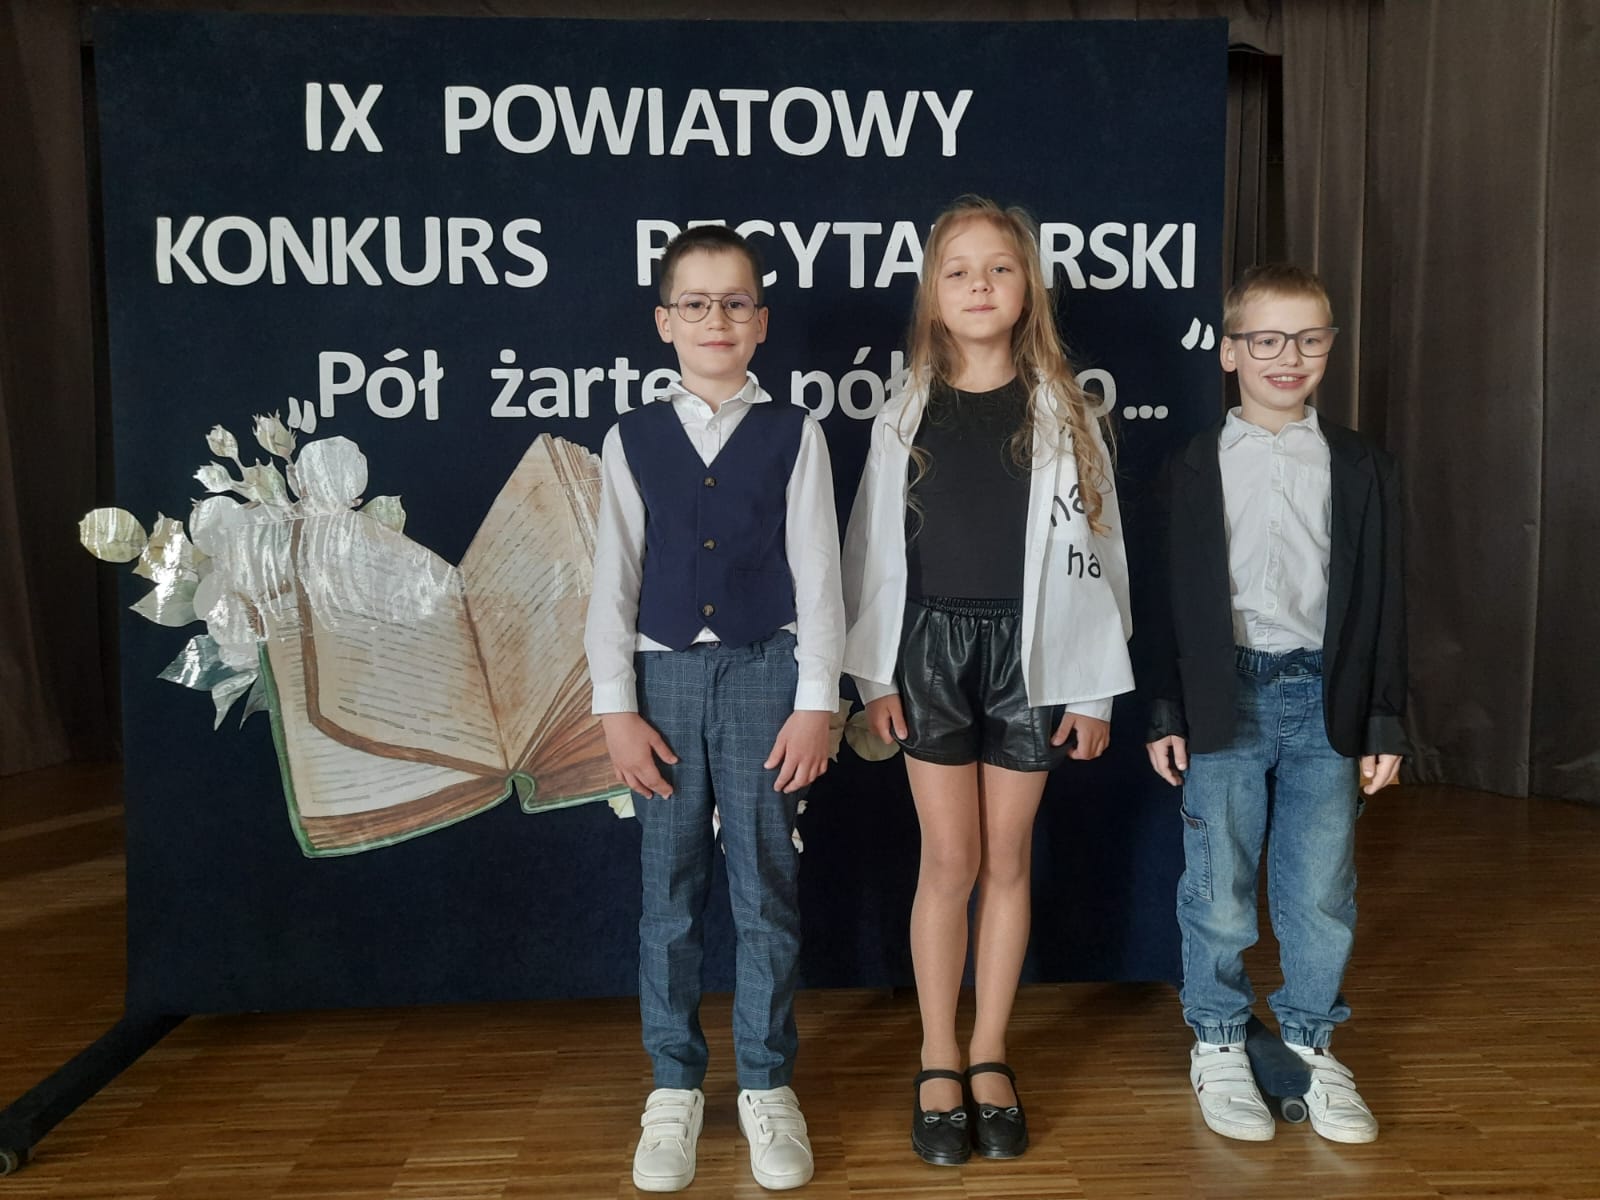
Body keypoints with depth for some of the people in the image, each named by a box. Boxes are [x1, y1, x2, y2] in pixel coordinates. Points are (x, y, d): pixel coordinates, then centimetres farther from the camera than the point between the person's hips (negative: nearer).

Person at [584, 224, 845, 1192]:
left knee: (767, 891, 6)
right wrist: (617, 708, -1)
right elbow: (614, 580, 4)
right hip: (664, 676, 2)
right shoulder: (632, 440, 5)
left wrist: (816, 702, -5)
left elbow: (818, 575, 0)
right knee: (670, 894, 9)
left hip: (765, 673, -1)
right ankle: (675, 1088, 24)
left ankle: (767, 1086, 22)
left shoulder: (794, 435, 1)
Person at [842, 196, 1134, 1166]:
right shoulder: (906, 418, 2)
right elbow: (874, 549, 3)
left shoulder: (1064, 414, 1)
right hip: (932, 647, 0)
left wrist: (1093, 687, -2)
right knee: (949, 860, 4)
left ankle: (989, 1057, 23)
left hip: (1030, 649, 0)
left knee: (1007, 858, 8)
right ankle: (939, 1065, 18)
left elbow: (1093, 551, 0)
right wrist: (876, 673, -2)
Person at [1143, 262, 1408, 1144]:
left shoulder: (1362, 470, 6)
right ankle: (1218, 1046, 25)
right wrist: (1164, 715, -2)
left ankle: (1311, 1044, 29)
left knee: (1323, 892, 7)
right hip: (1225, 698, -1)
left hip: (1325, 700, 2)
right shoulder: (1193, 470, 2)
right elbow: (1170, 599, 2)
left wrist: (1384, 723, 4)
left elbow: (1382, 603, 7)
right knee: (1220, 891, 6)